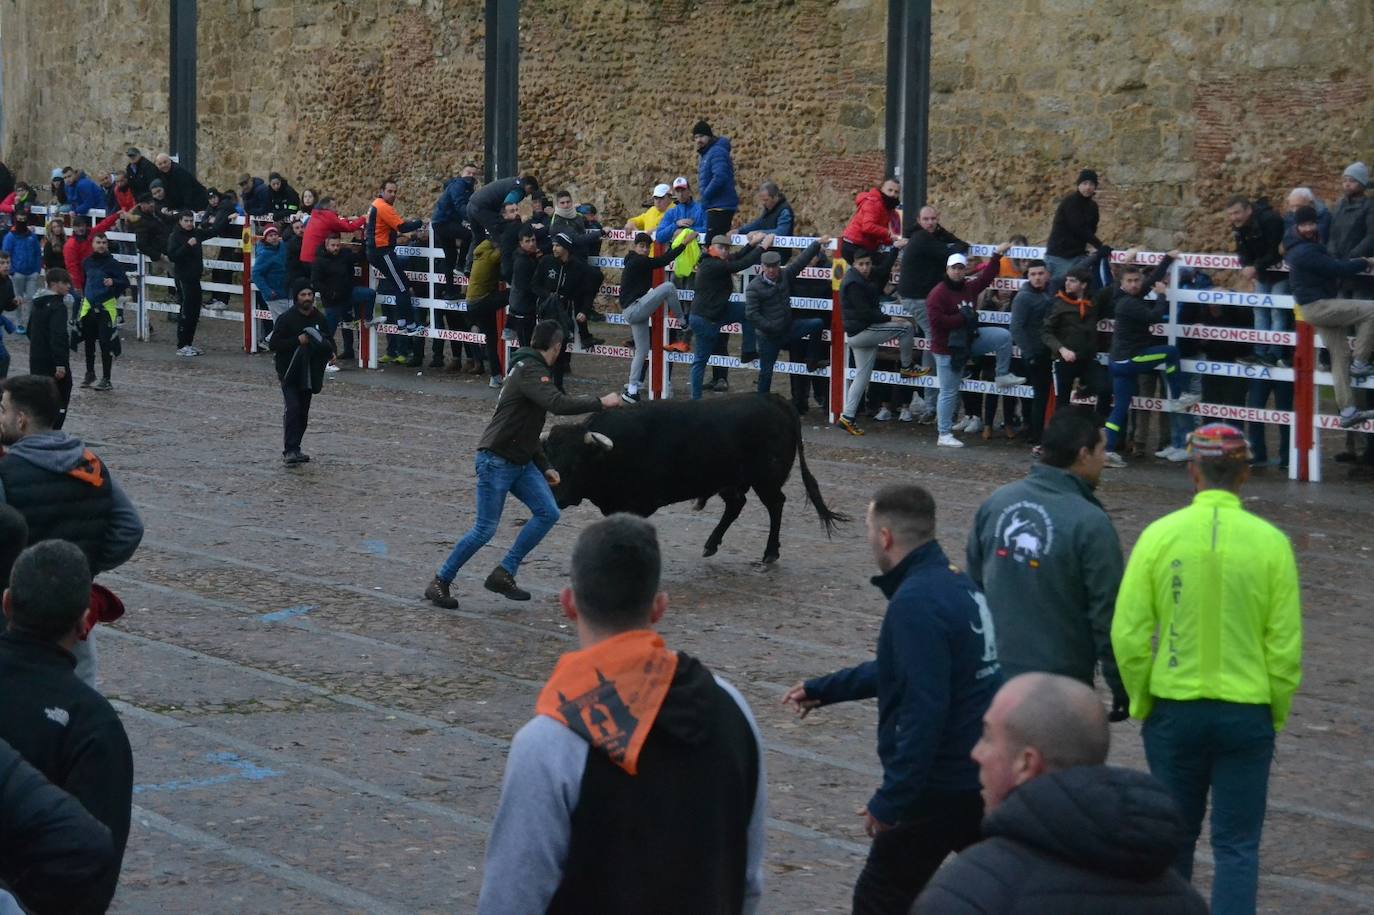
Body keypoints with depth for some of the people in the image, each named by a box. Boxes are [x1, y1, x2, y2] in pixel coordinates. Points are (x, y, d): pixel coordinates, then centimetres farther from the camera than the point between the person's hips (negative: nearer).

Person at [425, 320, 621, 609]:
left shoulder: (531, 369, 16)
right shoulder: (530, 371, -16)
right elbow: (558, 404, -32)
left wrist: (544, 467, 21)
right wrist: (601, 403, -22)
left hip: (521, 463, 10)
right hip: (496, 462, -9)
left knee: (548, 513, -2)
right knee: (485, 529, -6)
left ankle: (504, 575, 5)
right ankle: (439, 584, 8)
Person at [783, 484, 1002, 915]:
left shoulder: (917, 601, -21)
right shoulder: (957, 583, 10)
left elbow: (924, 710, -26)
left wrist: (890, 800, -23)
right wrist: (822, 689, 29)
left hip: (942, 786, -9)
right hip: (985, 775, 9)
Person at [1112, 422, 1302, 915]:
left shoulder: (1159, 535, -7)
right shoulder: (1271, 542, -8)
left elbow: (1129, 635, -6)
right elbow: (1285, 646, -5)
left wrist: (1142, 704, 8)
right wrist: (1275, 713, 9)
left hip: (1174, 709, 1)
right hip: (1246, 714, -1)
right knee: (1237, 845, 5)